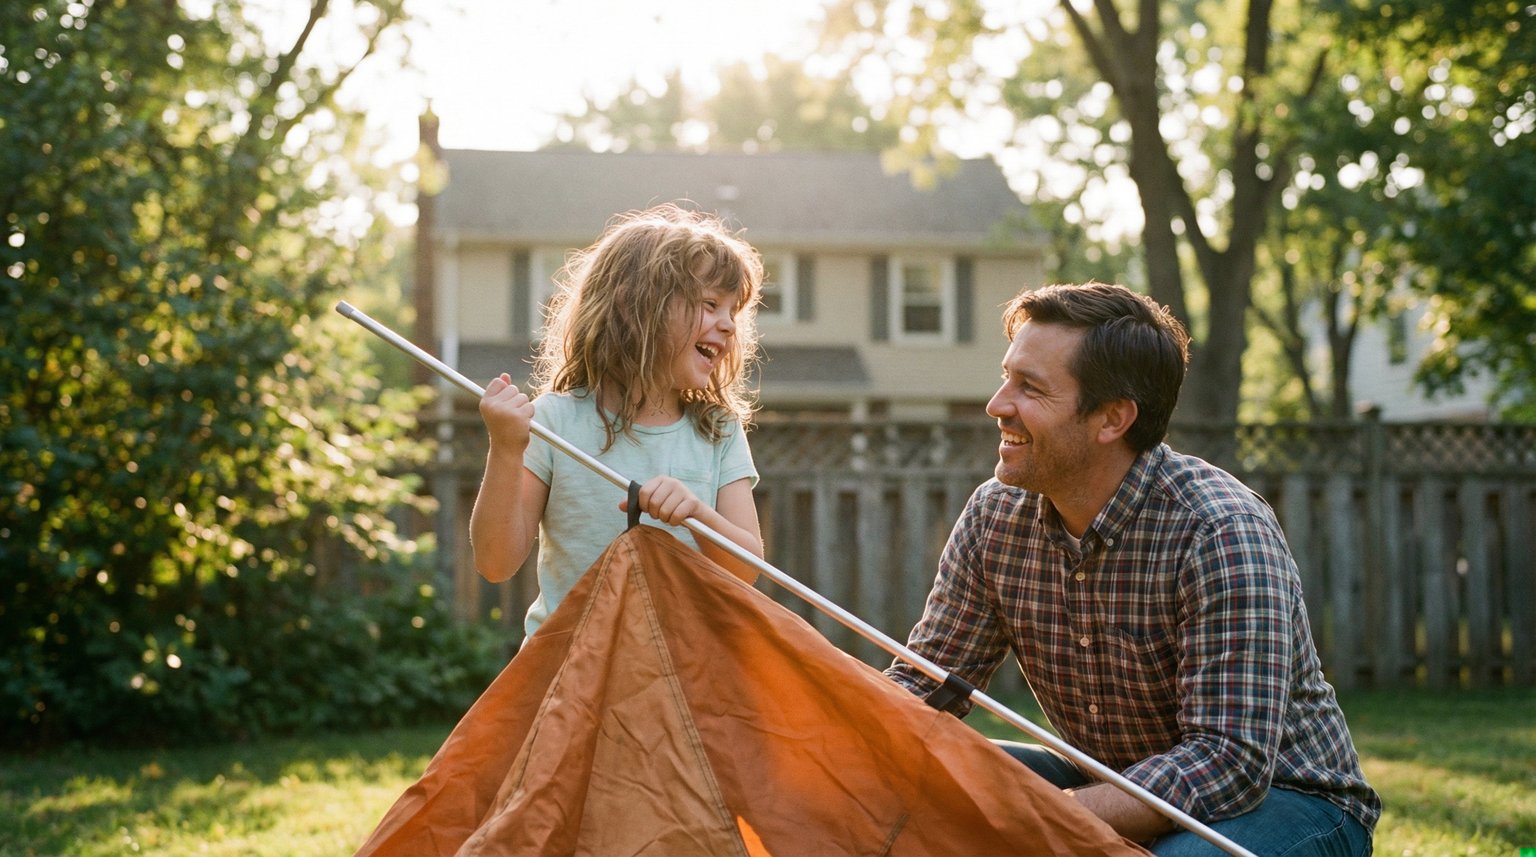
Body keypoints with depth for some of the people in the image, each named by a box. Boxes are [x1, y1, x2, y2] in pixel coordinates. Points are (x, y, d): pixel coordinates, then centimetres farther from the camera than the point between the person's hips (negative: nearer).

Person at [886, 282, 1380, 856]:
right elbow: (922, 685, -1)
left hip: (1277, 800, -5)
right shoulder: (995, 516, -6)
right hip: (1112, 786, 5)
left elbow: (1231, 763, -31)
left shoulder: (1222, 533, -26)